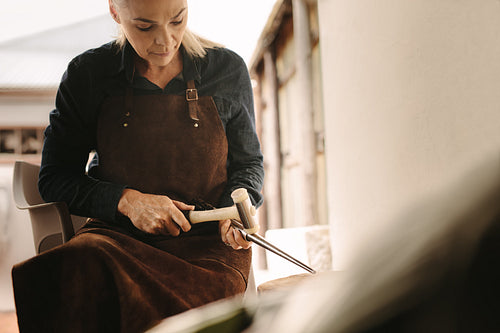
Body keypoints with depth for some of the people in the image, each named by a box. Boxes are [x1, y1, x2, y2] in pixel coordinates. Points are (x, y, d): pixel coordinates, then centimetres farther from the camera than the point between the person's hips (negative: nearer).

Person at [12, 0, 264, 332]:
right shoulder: (87, 74, 2)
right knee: (79, 263, -36)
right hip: (119, 235, 1)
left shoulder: (228, 69, 4)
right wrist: (126, 200, -12)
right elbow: (55, 177, 6)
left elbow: (249, 162, 15)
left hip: (209, 242, 0)